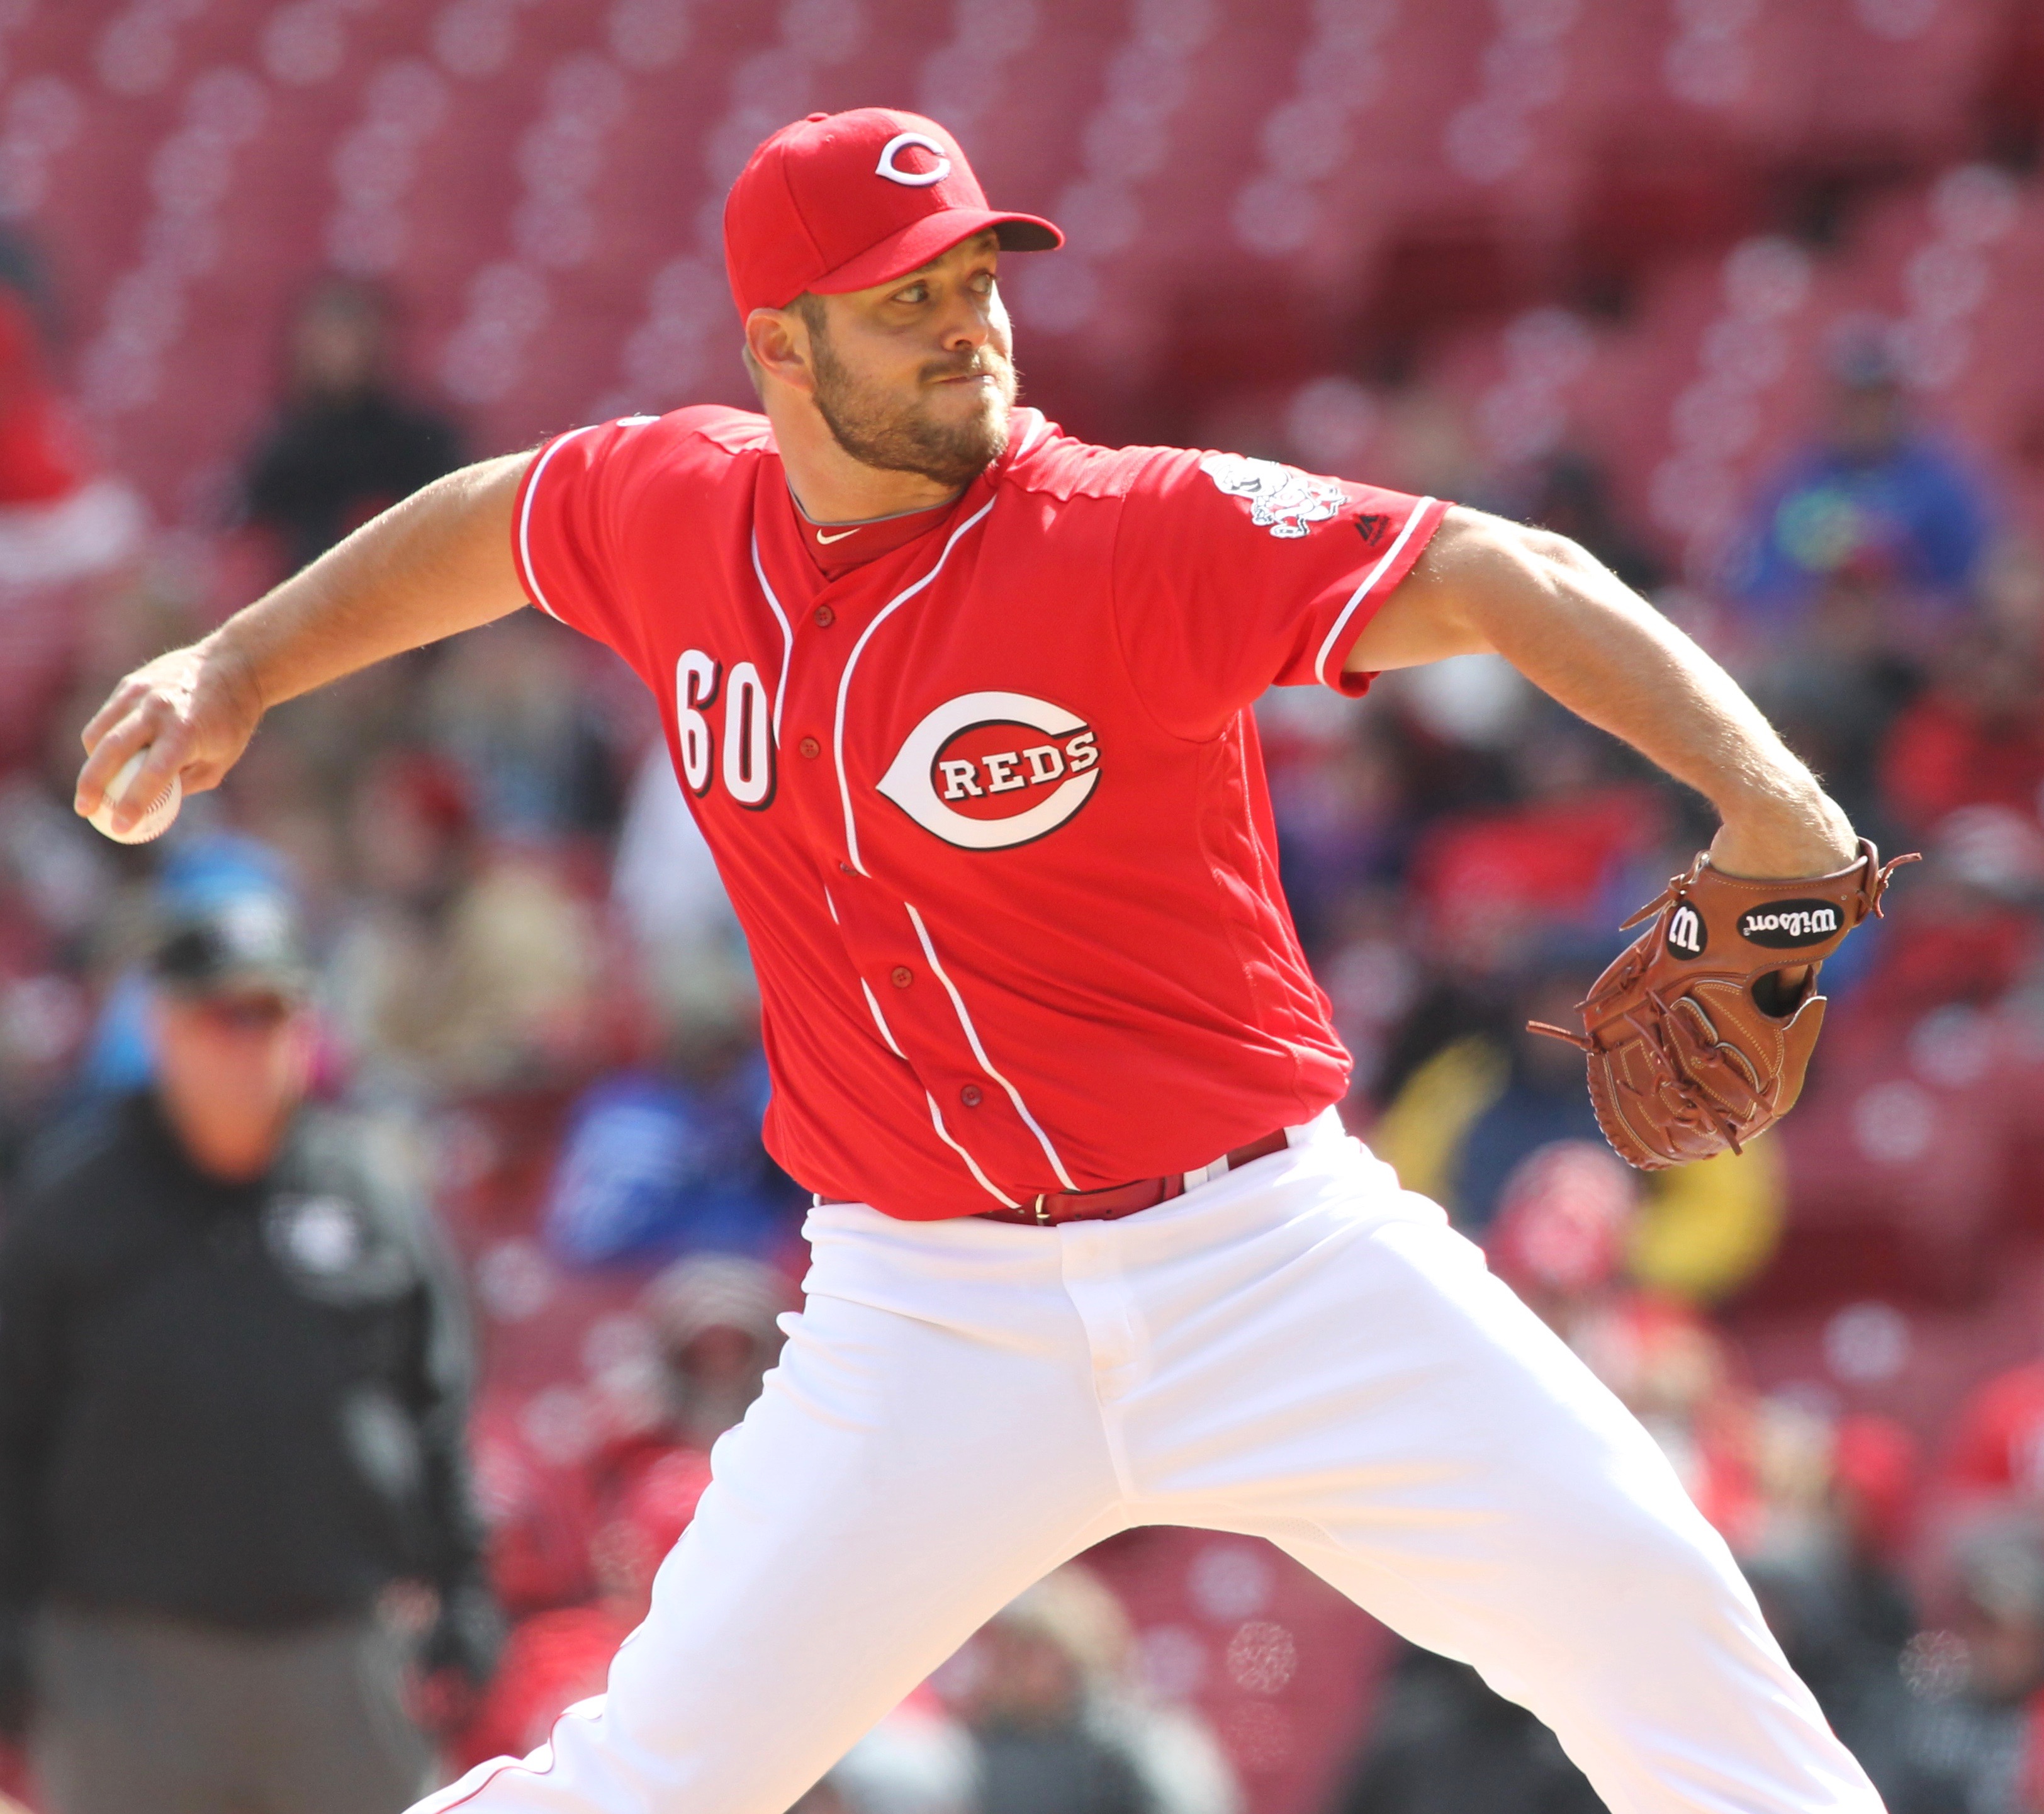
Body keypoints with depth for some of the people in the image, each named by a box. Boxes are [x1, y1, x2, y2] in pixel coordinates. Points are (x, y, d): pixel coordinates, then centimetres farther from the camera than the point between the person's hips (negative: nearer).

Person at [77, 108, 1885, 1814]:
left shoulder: (1138, 535, -16)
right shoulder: (673, 510, -1)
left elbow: (1505, 581, -25)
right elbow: (483, 526, 23)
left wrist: (1764, 802, -38)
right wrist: (239, 667, 19)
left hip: (1267, 1250, -2)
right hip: (935, 1312, 2)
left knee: (1642, 1600, -12)